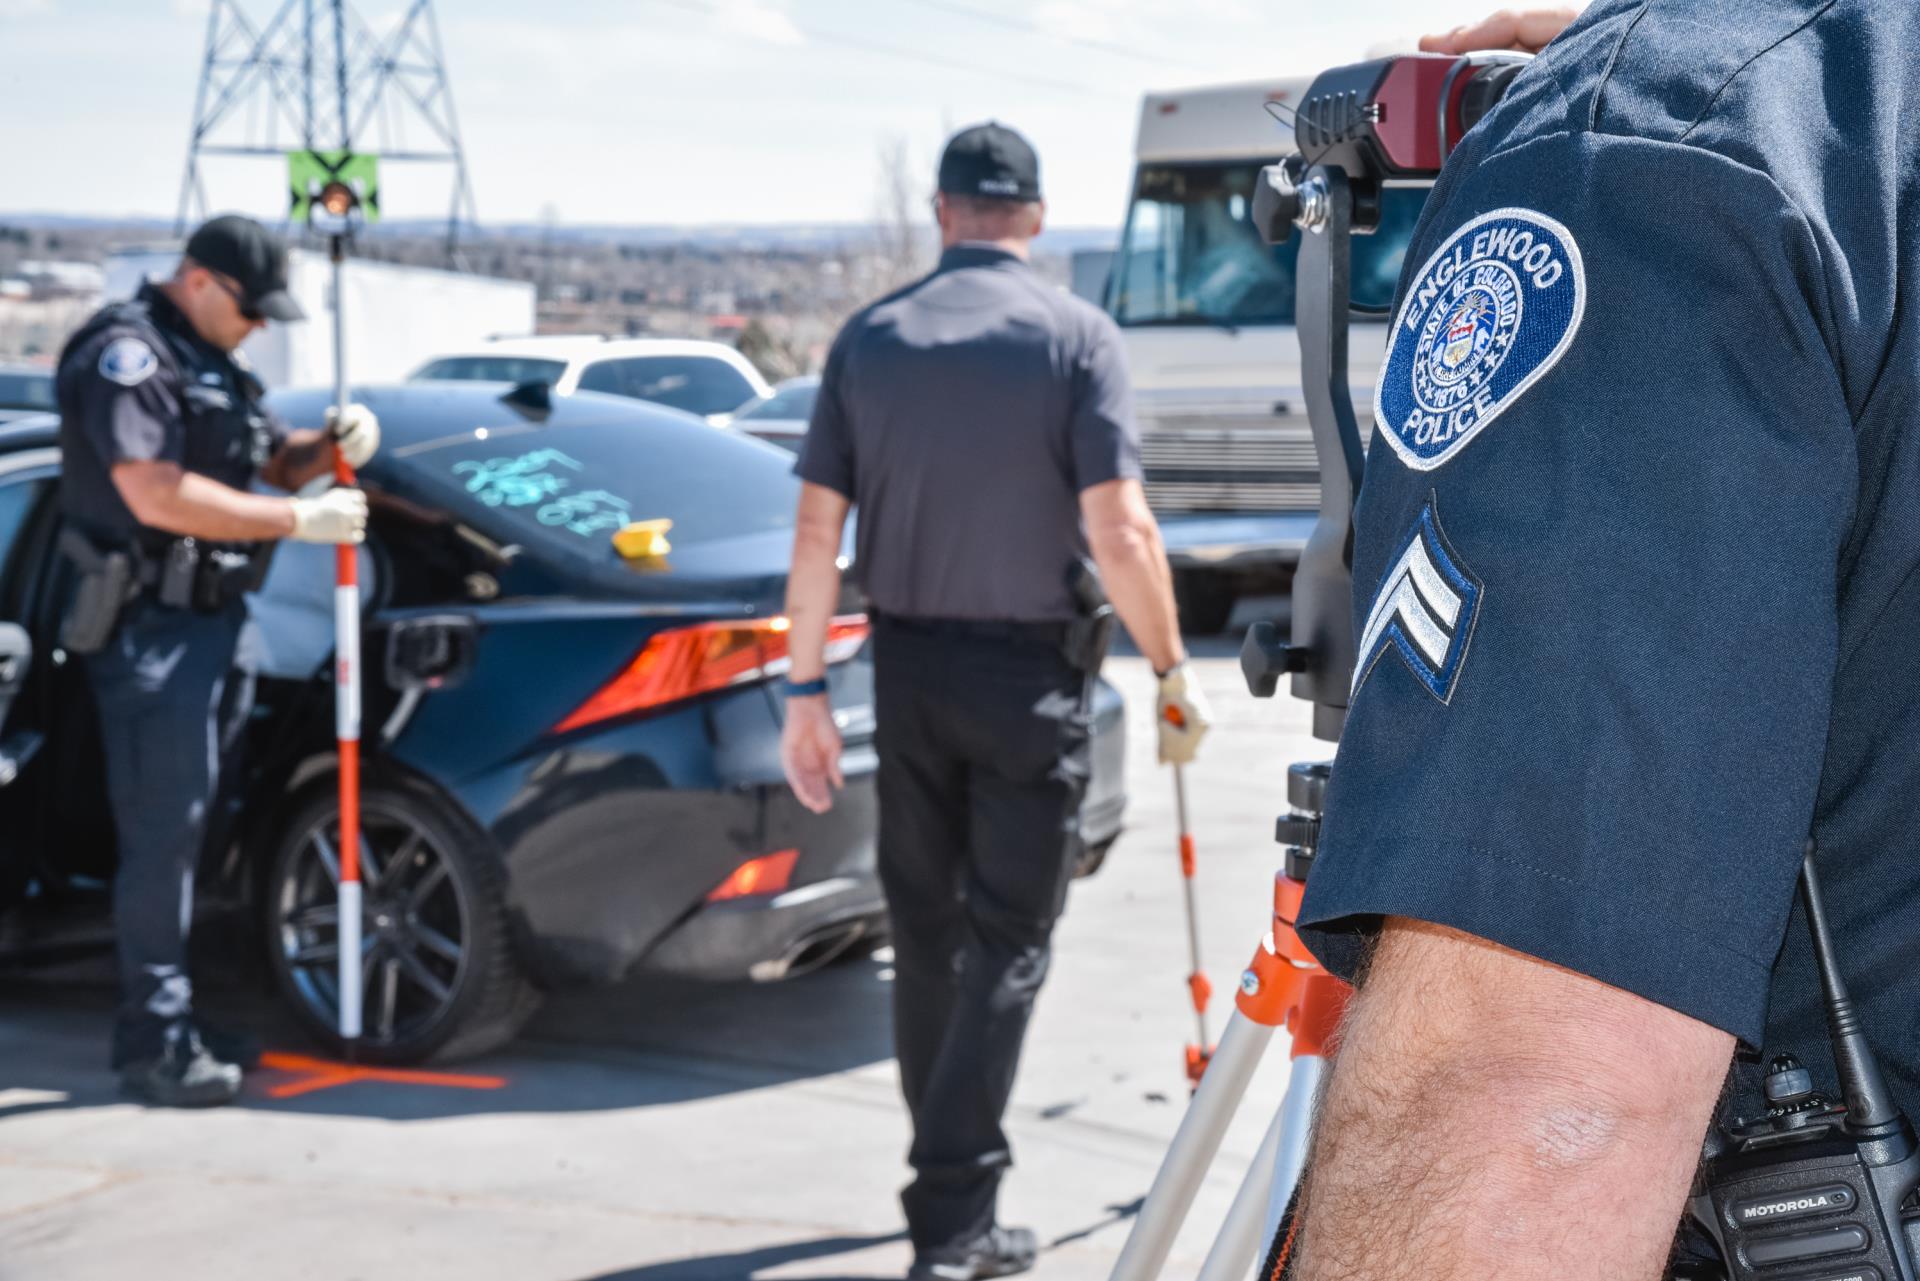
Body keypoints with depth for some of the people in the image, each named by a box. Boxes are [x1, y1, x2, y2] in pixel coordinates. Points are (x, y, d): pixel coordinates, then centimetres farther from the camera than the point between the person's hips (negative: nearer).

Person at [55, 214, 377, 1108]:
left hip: (212, 623, 10)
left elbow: (270, 460, 26)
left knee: (186, 832, 13)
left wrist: (331, 445, 3)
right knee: (162, 836, -9)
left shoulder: (211, 363, 19)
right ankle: (155, 1044, -5)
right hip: (151, 629, -10)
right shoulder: (126, 355, -12)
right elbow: (156, 495, -23)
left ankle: (168, 1023, 20)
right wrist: (300, 519, -21)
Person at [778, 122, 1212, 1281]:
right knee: (1008, 942, 1)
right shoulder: (1076, 337, -8)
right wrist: (1174, 671, -4)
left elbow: (818, 532, 0)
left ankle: (949, 1185, 27)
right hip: (1029, 673, -3)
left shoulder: (872, 339, 2)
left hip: (909, 665, 4)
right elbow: (1118, 531, -15)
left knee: (925, 934, 16)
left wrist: (807, 689, 6)